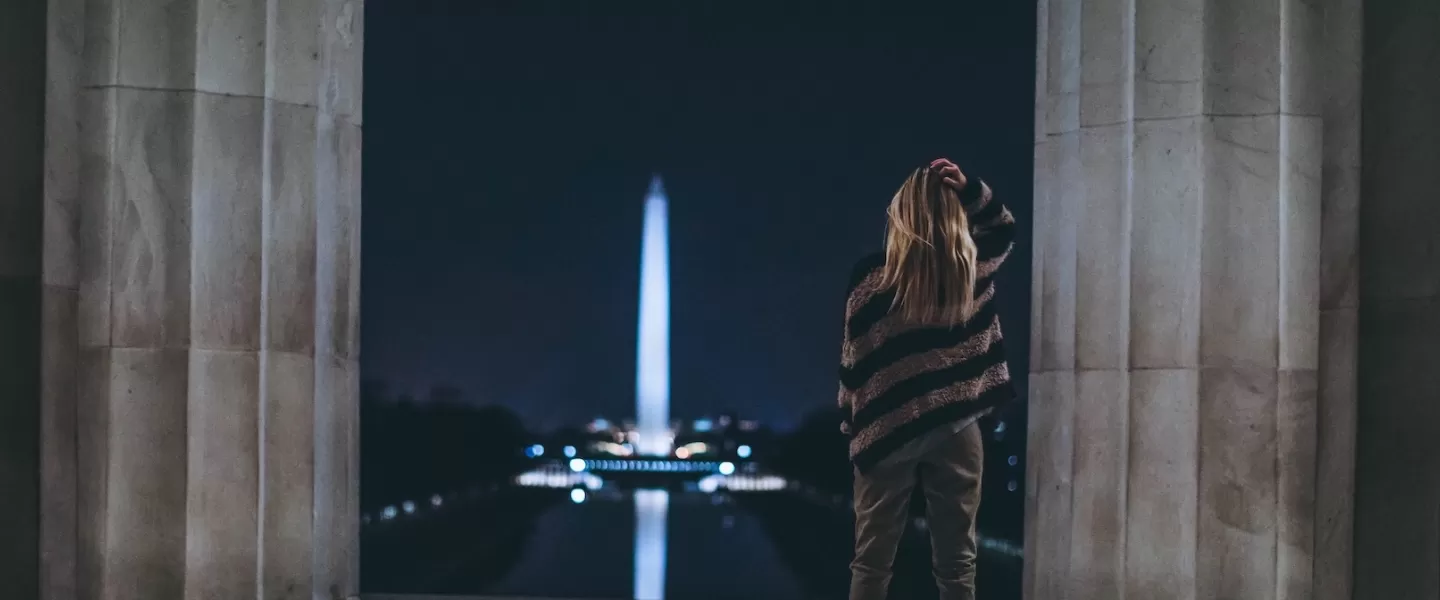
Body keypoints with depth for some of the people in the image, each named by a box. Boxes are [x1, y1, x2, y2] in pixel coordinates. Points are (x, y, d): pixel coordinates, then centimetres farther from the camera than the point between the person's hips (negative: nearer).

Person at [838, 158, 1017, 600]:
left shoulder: (872, 274, -8)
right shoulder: (974, 266, -1)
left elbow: (855, 355, -3)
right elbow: (1004, 227, 21)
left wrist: (852, 423, 8)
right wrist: (969, 189, 6)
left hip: (888, 429, -1)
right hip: (956, 429, 2)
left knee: (872, 561, 3)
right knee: (956, 564, 5)